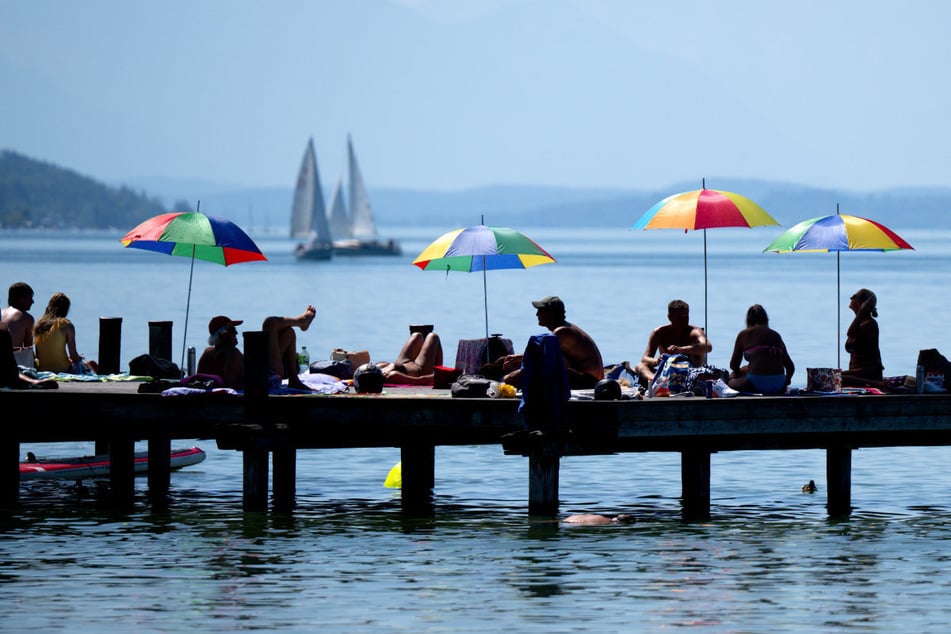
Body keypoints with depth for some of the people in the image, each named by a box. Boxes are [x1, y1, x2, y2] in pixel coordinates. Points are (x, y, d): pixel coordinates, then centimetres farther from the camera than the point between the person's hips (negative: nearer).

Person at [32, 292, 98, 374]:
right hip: (62, 370, -6)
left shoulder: (39, 324, 6)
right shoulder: (66, 325, -11)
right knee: (92, 365, 21)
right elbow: (73, 356, -12)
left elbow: (37, 356, 11)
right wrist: (78, 358, 13)